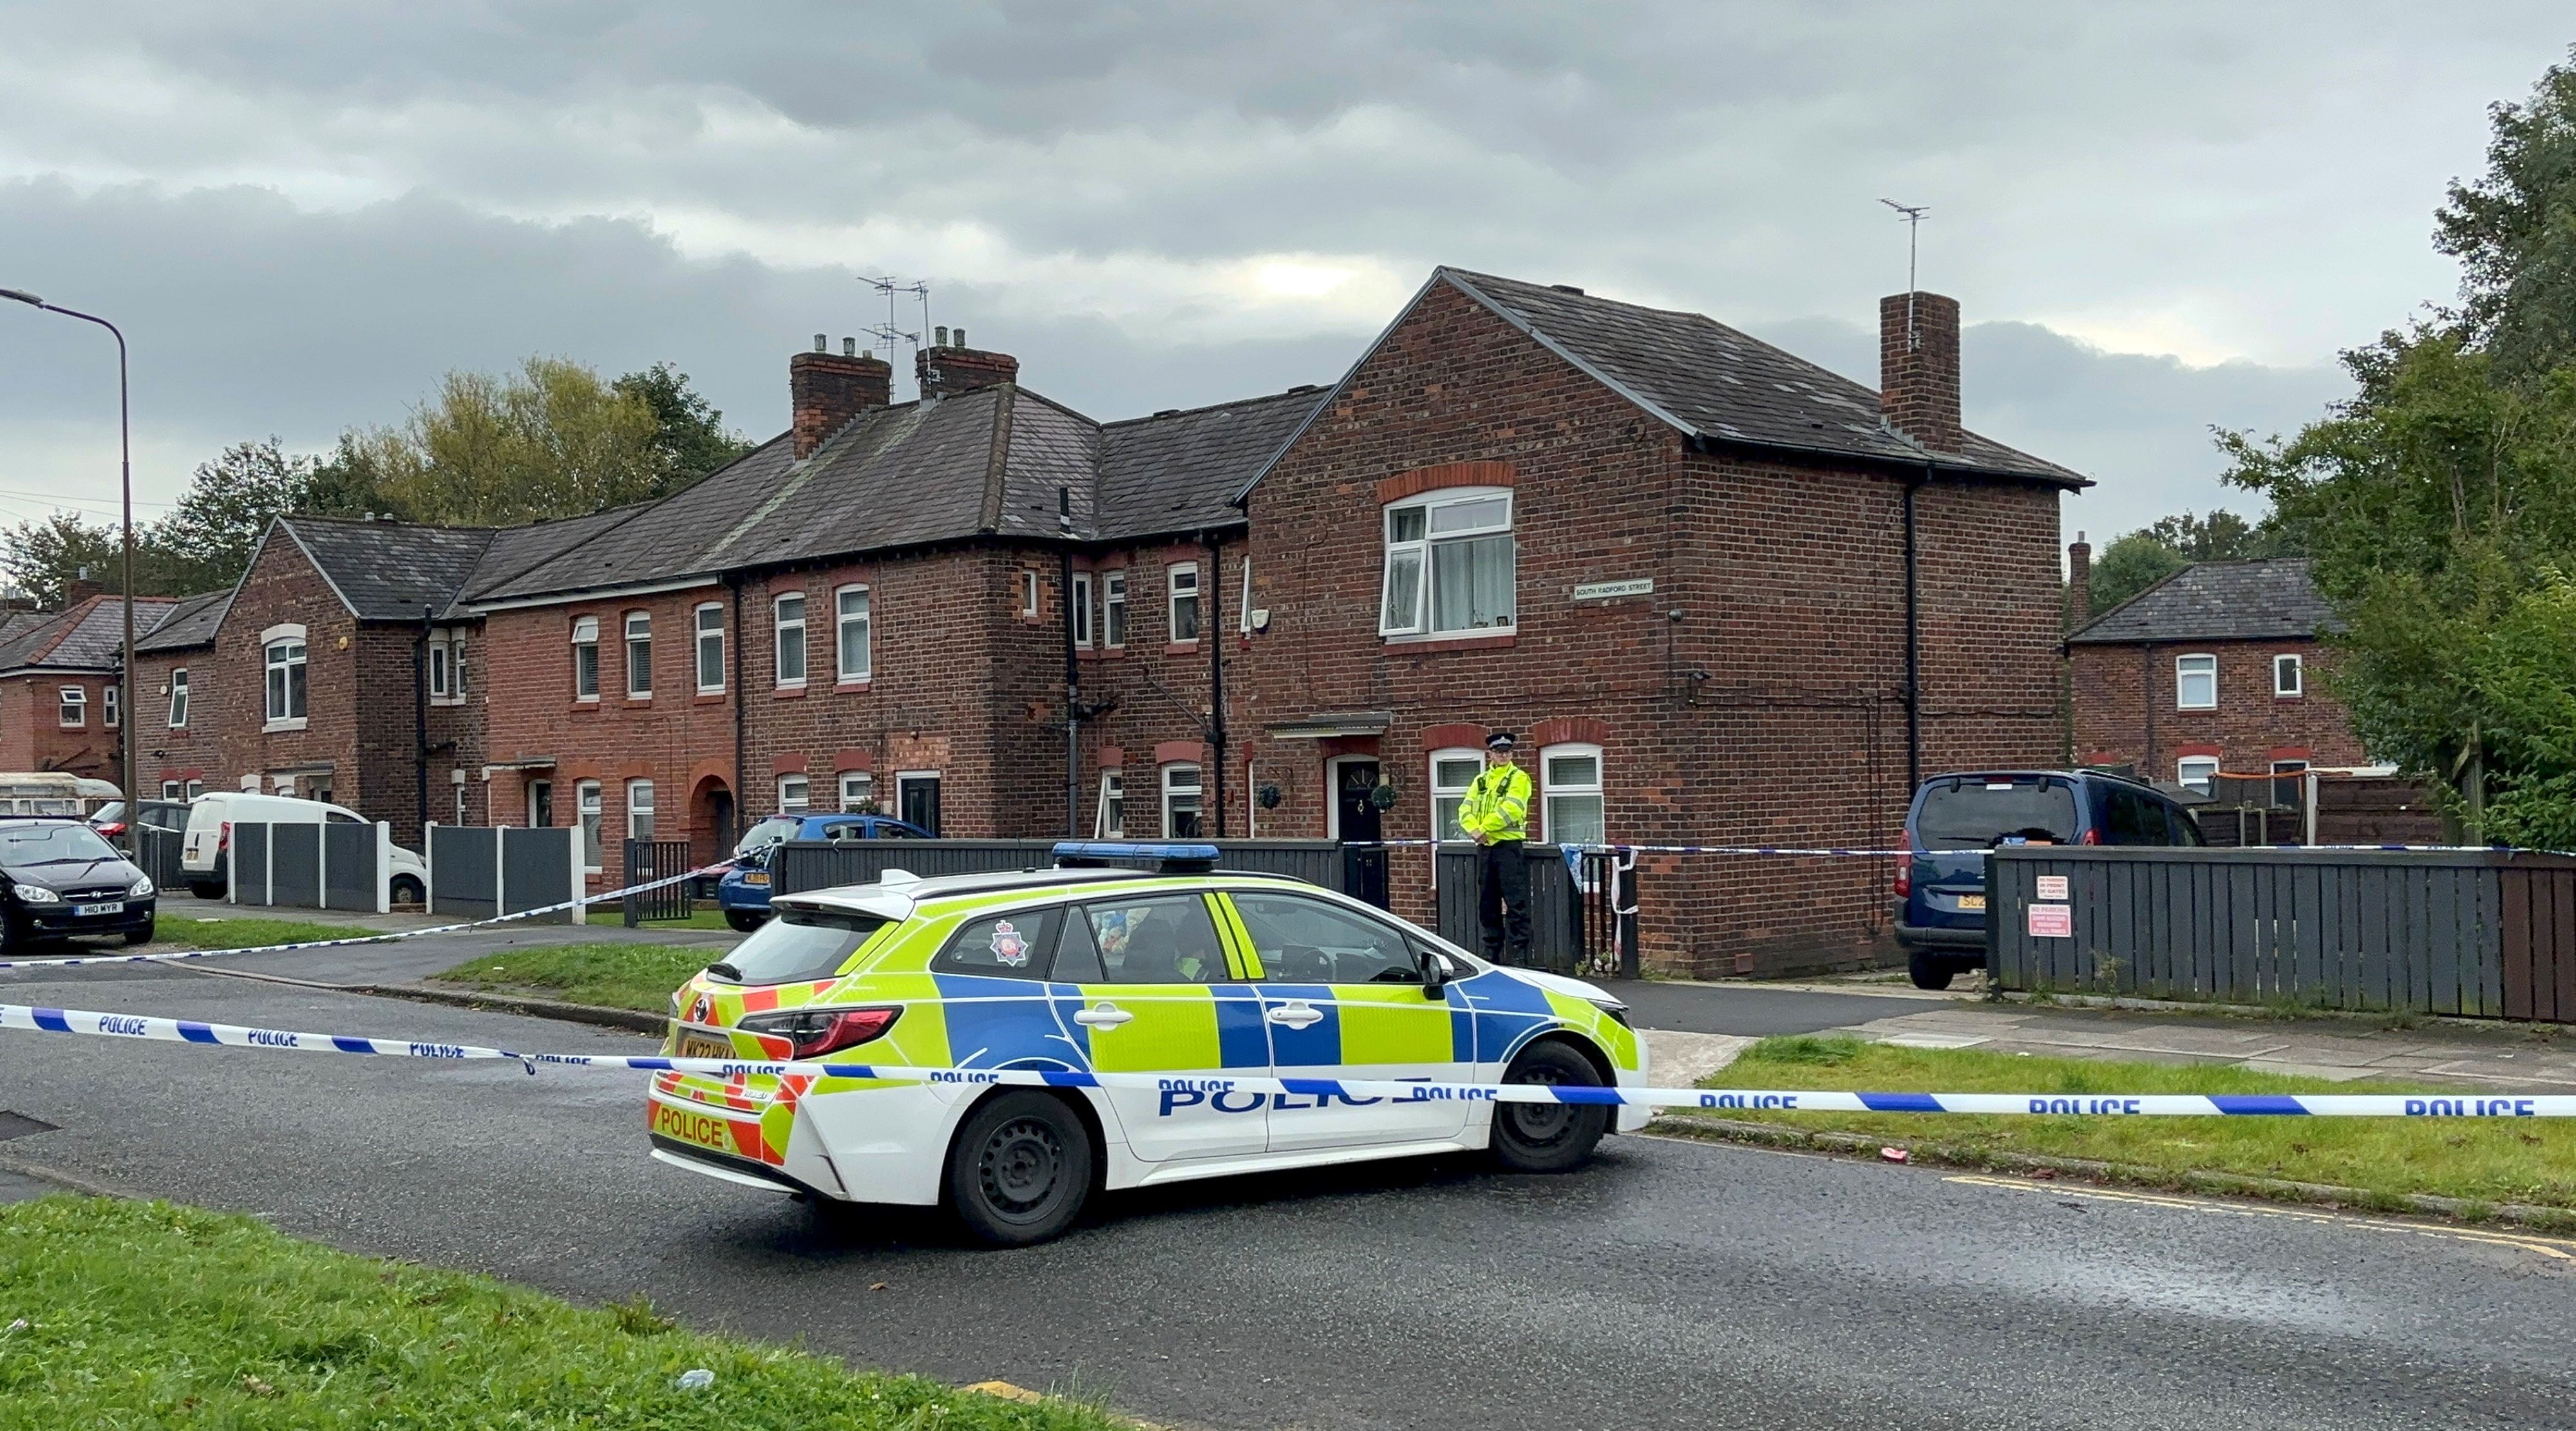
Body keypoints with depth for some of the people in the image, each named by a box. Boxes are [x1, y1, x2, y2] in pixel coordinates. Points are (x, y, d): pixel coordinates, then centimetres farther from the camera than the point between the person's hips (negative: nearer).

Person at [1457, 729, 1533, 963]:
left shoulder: (1519, 778, -1)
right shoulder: (1480, 780, 17)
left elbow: (1510, 810, -15)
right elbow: (1466, 809, 7)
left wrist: (1484, 828, -16)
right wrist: (1473, 829, -12)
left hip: (1509, 845, -6)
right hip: (1484, 847, 6)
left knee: (1515, 904, -8)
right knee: (1487, 903, 10)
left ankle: (1519, 951, -7)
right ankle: (1492, 951, 18)